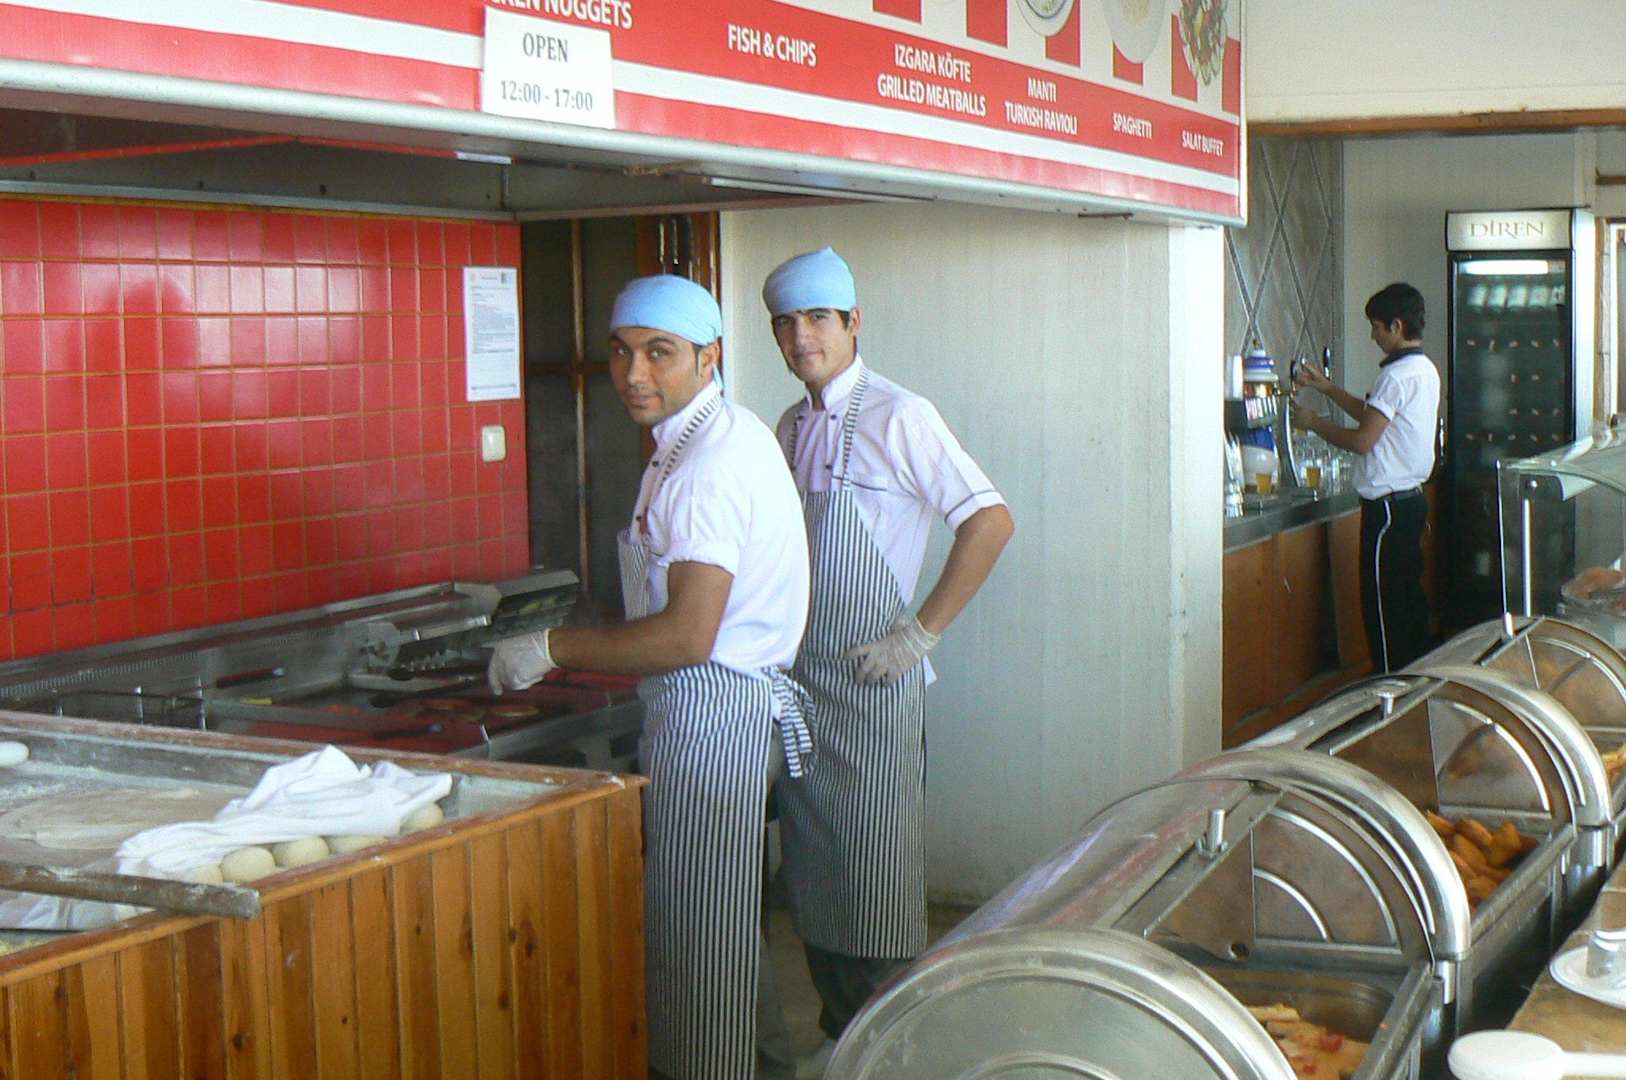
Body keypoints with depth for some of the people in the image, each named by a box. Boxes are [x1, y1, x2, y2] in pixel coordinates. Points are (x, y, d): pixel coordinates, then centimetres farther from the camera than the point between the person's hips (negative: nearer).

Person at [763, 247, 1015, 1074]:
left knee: (878, 869, -1)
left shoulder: (898, 416, -11)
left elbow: (990, 522, -16)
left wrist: (923, 632, -16)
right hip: (798, 679, 7)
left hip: (875, 681, -7)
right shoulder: (790, 428, 11)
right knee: (812, 865, 11)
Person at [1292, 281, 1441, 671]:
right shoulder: (1425, 369, 12)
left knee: (1383, 606, -4)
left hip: (1388, 504, -10)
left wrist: (1314, 423, -6)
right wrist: (1326, 387, 22)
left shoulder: (1398, 375, -19)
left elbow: (1362, 440, -20)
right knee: (1410, 598, 15)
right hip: (1412, 497, 10)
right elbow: (1375, 415, 23)